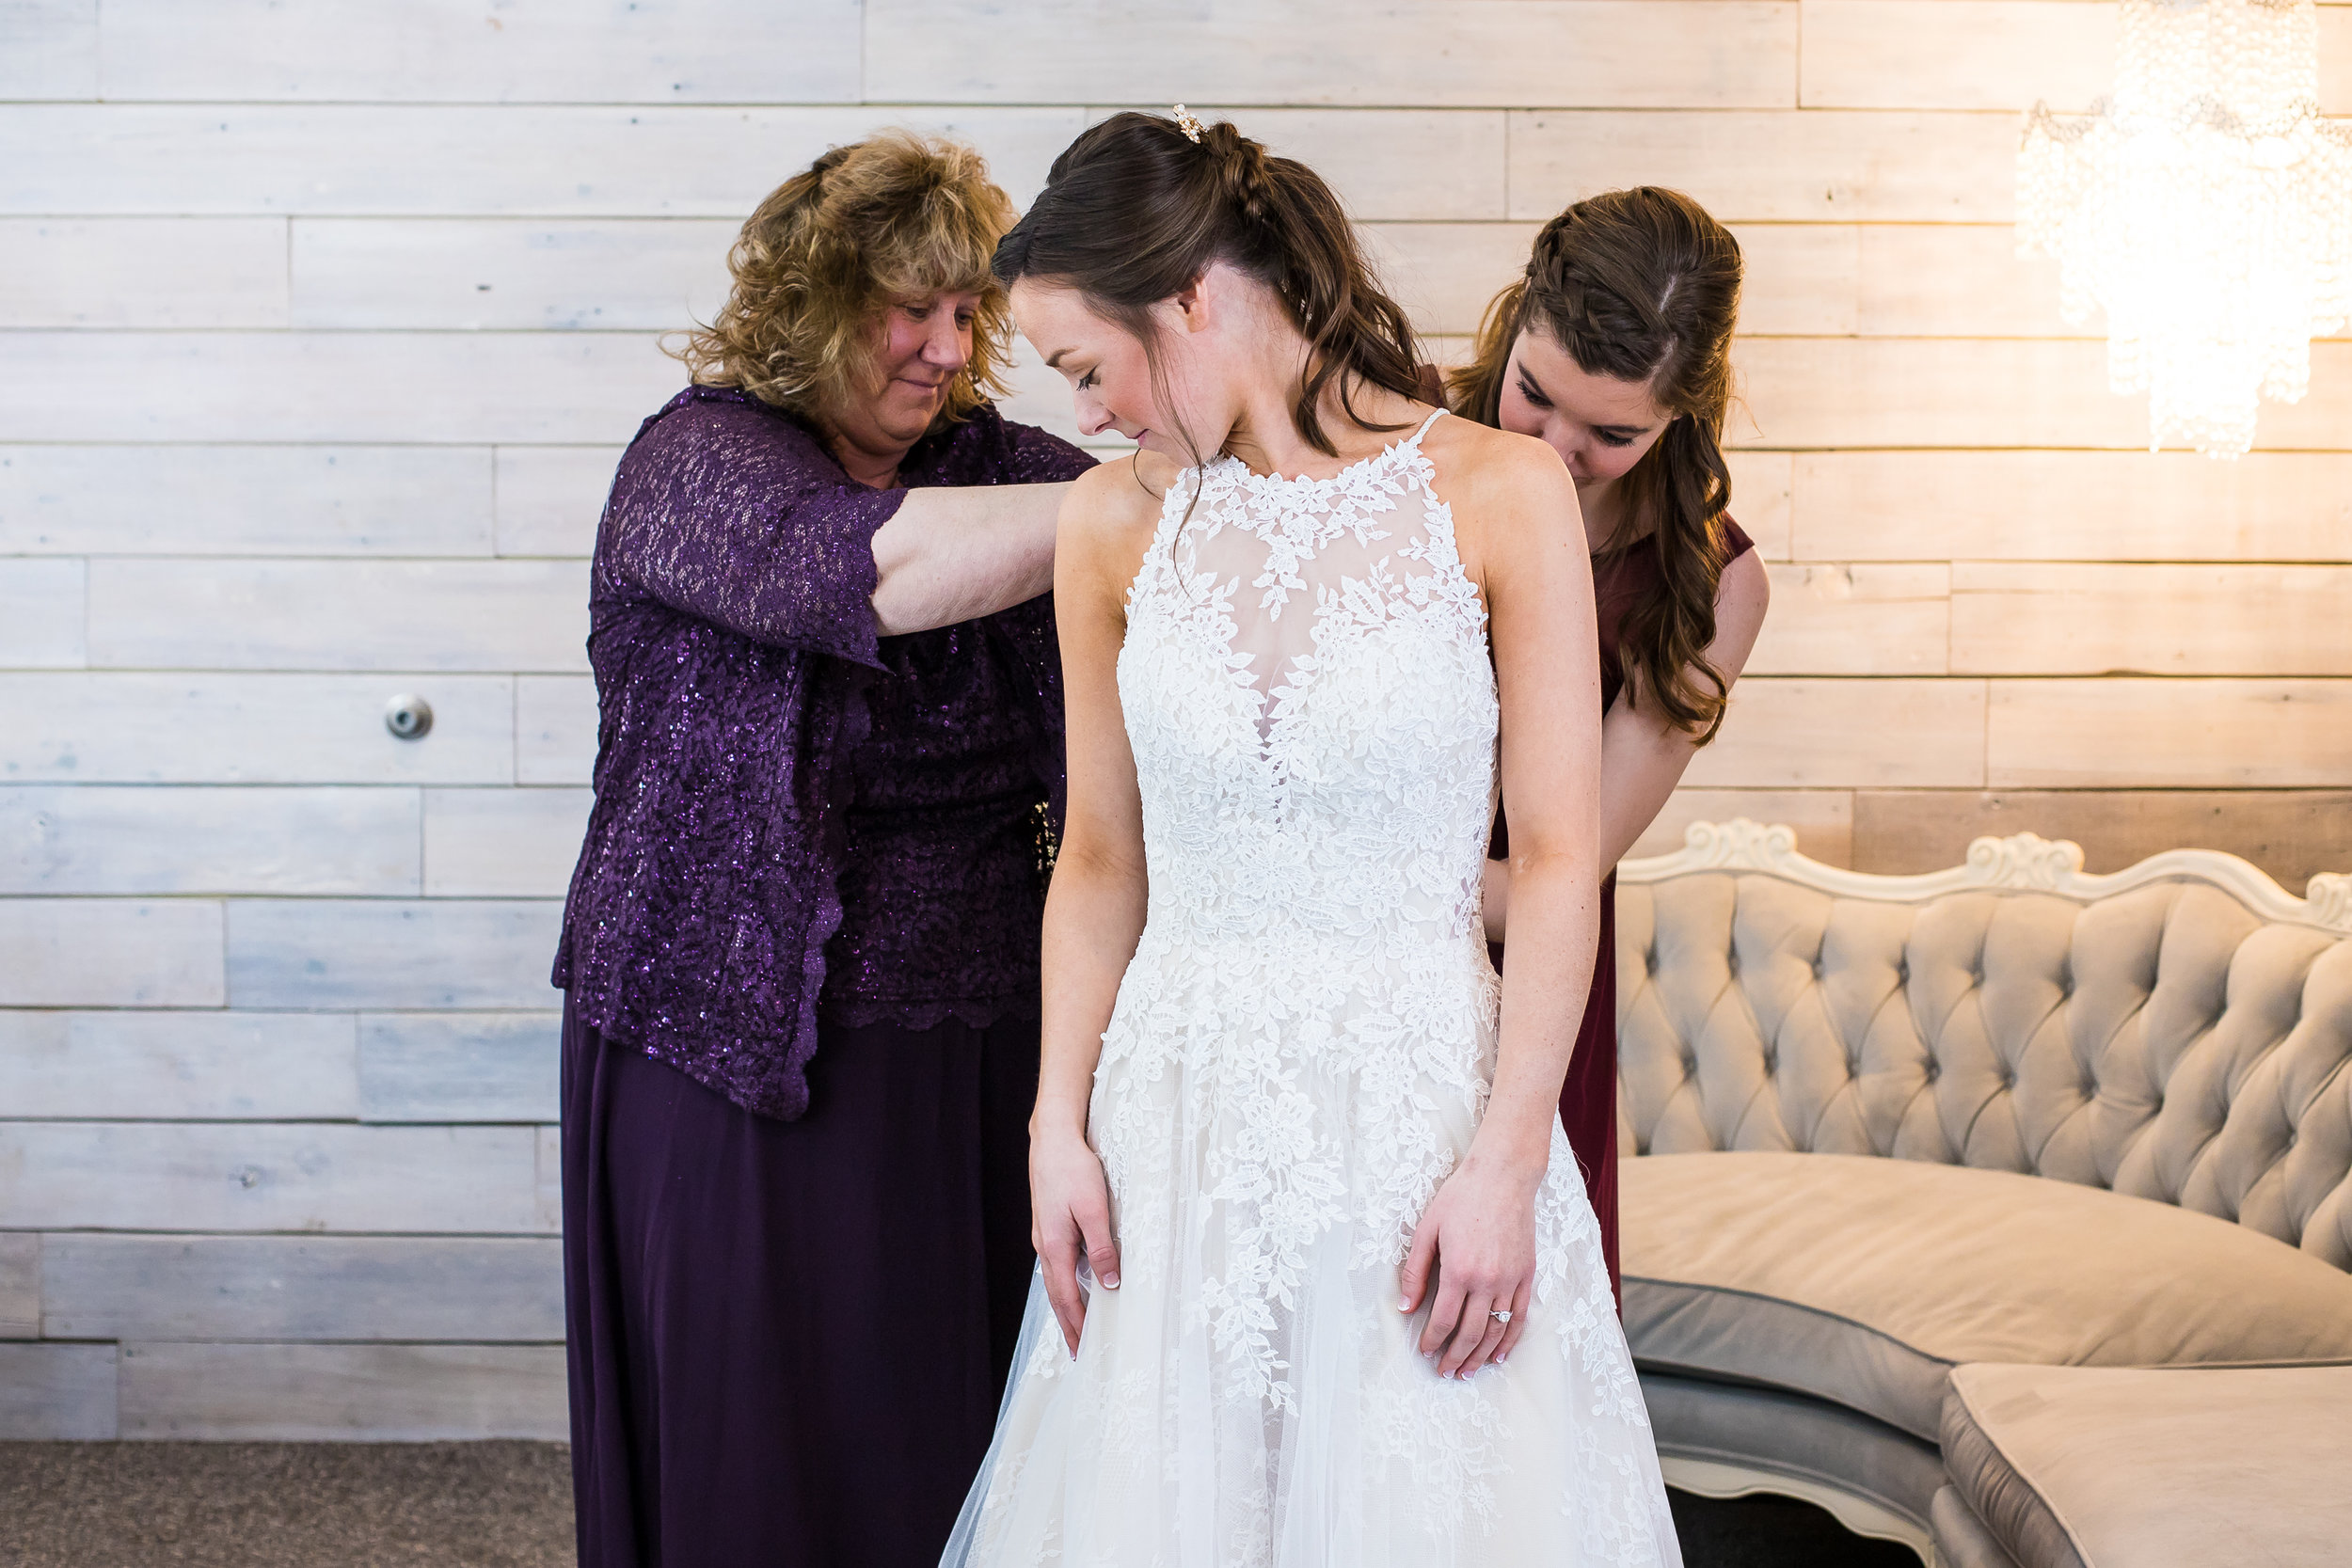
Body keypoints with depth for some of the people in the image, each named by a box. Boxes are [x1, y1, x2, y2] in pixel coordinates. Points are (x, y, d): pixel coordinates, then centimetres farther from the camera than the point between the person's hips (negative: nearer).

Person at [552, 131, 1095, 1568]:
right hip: (736, 1057, -4)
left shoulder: (989, 464, 9)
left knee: (967, 1448, 6)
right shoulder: (697, 463, -8)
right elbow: (880, 565, -27)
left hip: (978, 1059, 4)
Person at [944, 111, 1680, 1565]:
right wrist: (1058, 1128, 1)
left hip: (1423, 1109, -3)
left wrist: (1506, 1160, -11)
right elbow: (1101, 859, 10)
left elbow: (1561, 860, -6)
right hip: (1176, 1124, 3)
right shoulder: (1117, 522, 4)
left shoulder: (1498, 494, -6)